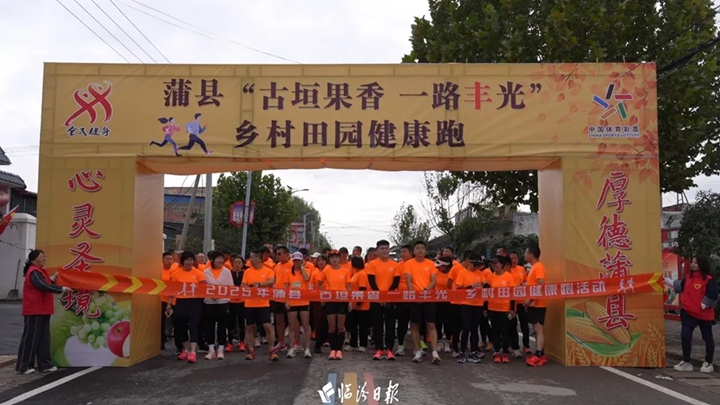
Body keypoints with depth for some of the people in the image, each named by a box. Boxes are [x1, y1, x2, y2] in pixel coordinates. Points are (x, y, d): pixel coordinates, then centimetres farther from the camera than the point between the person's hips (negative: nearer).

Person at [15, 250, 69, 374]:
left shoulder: (40, 271, 16)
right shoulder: (34, 272, -16)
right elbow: (45, 287, -27)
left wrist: (52, 279, 6)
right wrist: (63, 289, -23)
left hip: (42, 311, 10)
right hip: (34, 311, -10)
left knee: (43, 338, 10)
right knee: (30, 338, -5)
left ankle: (45, 365, 13)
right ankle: (22, 366, 2)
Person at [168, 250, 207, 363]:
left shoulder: (198, 273, -1)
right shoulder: (176, 274, 4)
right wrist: (169, 303, 2)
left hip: (194, 302, -3)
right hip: (181, 303, 3)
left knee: (193, 326, -7)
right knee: (181, 327, 10)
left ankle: (193, 352, -8)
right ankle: (186, 350, 26)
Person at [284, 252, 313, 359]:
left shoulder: (306, 270, 3)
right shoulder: (288, 273, 6)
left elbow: (307, 278, -20)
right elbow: (286, 288, 5)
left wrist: (302, 267, -8)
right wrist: (286, 300, -4)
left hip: (304, 302, -2)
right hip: (292, 302, 2)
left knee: (306, 326, -2)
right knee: (293, 326, 9)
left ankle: (307, 349, -1)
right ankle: (297, 346, 25)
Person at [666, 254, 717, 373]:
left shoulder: (708, 279, -17)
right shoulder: (689, 276, 5)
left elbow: (712, 296, -20)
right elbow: (681, 286, 20)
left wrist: (703, 305, -15)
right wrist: (667, 281, 18)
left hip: (704, 314, -5)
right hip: (688, 312, 6)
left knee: (707, 337, 11)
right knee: (685, 336, 0)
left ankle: (708, 363, 24)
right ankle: (686, 362, 11)